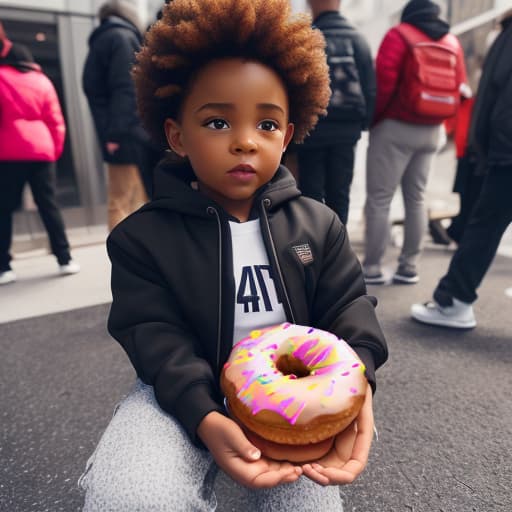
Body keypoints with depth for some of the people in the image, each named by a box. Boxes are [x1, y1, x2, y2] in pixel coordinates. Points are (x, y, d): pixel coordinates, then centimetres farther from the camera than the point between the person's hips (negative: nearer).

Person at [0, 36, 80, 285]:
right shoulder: (42, 80, 15)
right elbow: (56, 120, 9)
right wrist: (56, 150, 13)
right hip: (41, 151, 2)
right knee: (48, 205, 5)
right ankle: (65, 260, 3)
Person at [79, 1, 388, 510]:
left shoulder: (318, 224, -1)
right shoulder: (143, 236, -8)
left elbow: (348, 308, -3)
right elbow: (156, 337, -14)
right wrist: (206, 418, -29)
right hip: (187, 394, -1)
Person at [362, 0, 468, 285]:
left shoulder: (399, 35, -1)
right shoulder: (452, 42, 14)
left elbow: (384, 82, -11)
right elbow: (458, 87, 12)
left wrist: (372, 118, -1)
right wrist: (437, 122, 16)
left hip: (395, 127, -5)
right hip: (432, 131, 6)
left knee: (379, 199, -4)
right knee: (416, 198, 10)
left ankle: (372, 269, -5)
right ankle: (409, 268, 11)